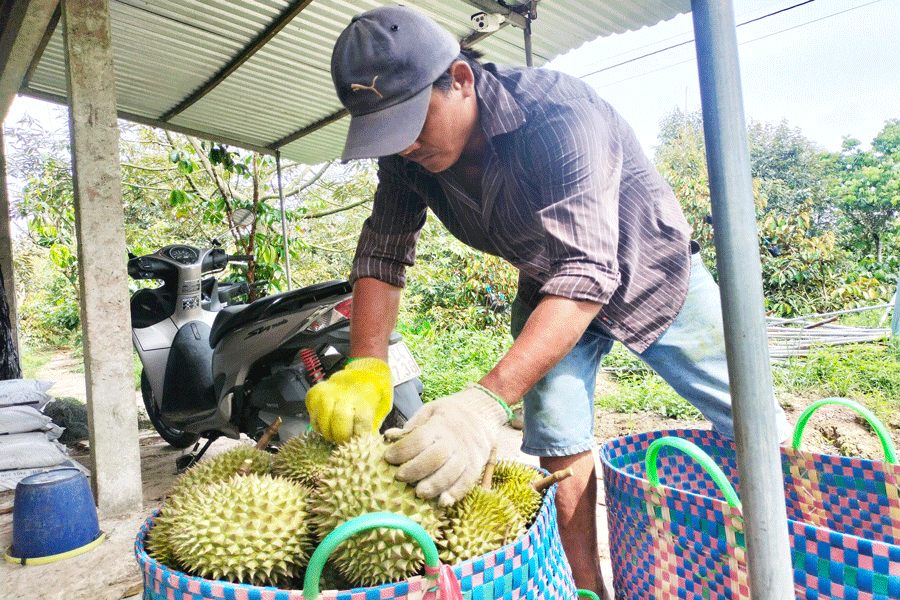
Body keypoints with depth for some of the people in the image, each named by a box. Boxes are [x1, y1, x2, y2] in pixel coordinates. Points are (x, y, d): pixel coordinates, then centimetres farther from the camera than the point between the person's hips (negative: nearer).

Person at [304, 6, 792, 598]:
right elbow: (381, 255, -13)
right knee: (557, 441, -9)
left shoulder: (558, 110, -35)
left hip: (649, 271, -3)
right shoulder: (406, 154, -16)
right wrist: (363, 370, -29)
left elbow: (585, 273, -43)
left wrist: (488, 400, -54)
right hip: (549, 290, 4)